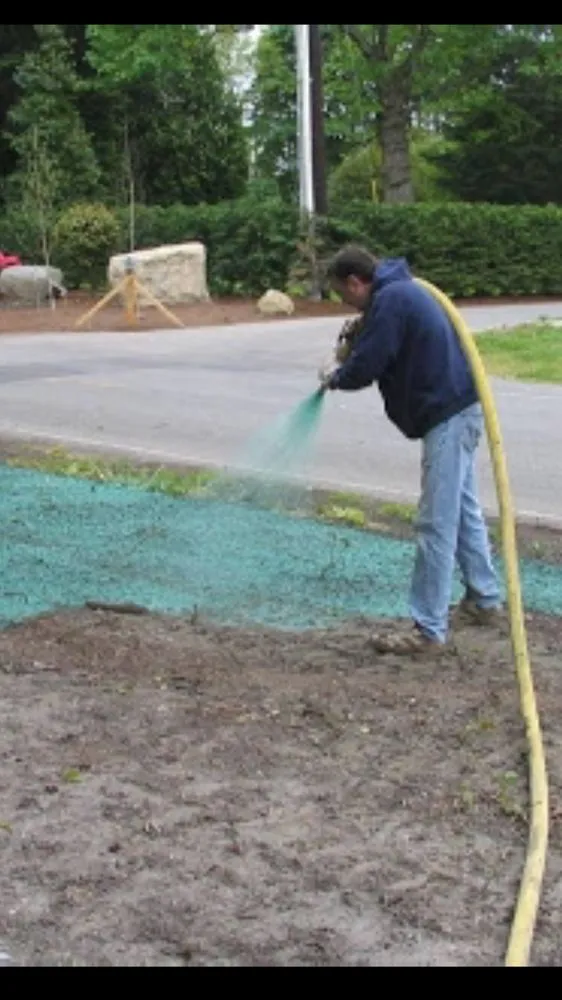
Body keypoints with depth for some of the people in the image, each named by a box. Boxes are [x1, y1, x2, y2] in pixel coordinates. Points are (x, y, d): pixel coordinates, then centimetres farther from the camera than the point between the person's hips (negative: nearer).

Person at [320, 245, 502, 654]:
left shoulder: (389, 299, -16)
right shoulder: (403, 290, 17)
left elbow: (364, 369, -16)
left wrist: (335, 378, 4)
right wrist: (360, 335, 9)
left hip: (447, 416, -11)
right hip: (459, 408, 11)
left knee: (437, 524, -8)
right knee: (463, 509, 22)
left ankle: (429, 630, -3)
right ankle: (485, 600, 35)